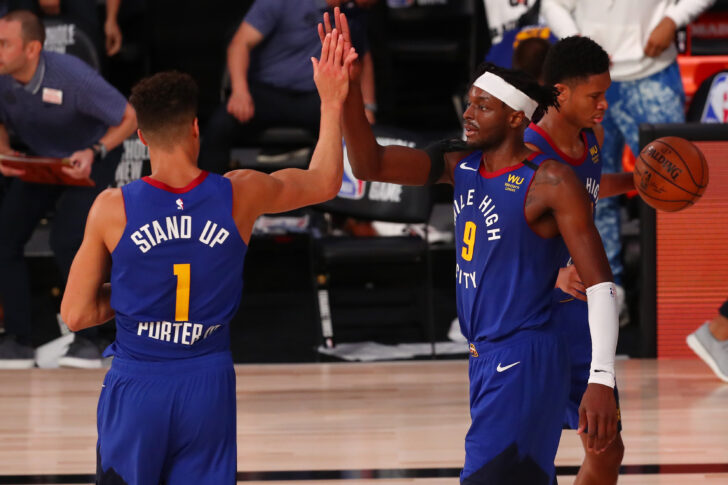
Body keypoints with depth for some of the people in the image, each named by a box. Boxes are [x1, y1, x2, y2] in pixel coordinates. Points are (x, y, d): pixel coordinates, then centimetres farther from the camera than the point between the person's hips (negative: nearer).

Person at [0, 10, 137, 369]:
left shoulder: (72, 77, -33)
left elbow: (129, 118, -20)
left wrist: (94, 153, -34)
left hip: (90, 160, -5)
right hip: (39, 161, 5)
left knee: (66, 240, -24)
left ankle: (87, 341, -9)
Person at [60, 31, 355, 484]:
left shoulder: (113, 209, -11)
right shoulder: (239, 196, -7)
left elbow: (75, 315, -3)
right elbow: (326, 182, 13)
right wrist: (332, 101, 20)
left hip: (136, 386, -1)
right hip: (208, 384, 1)